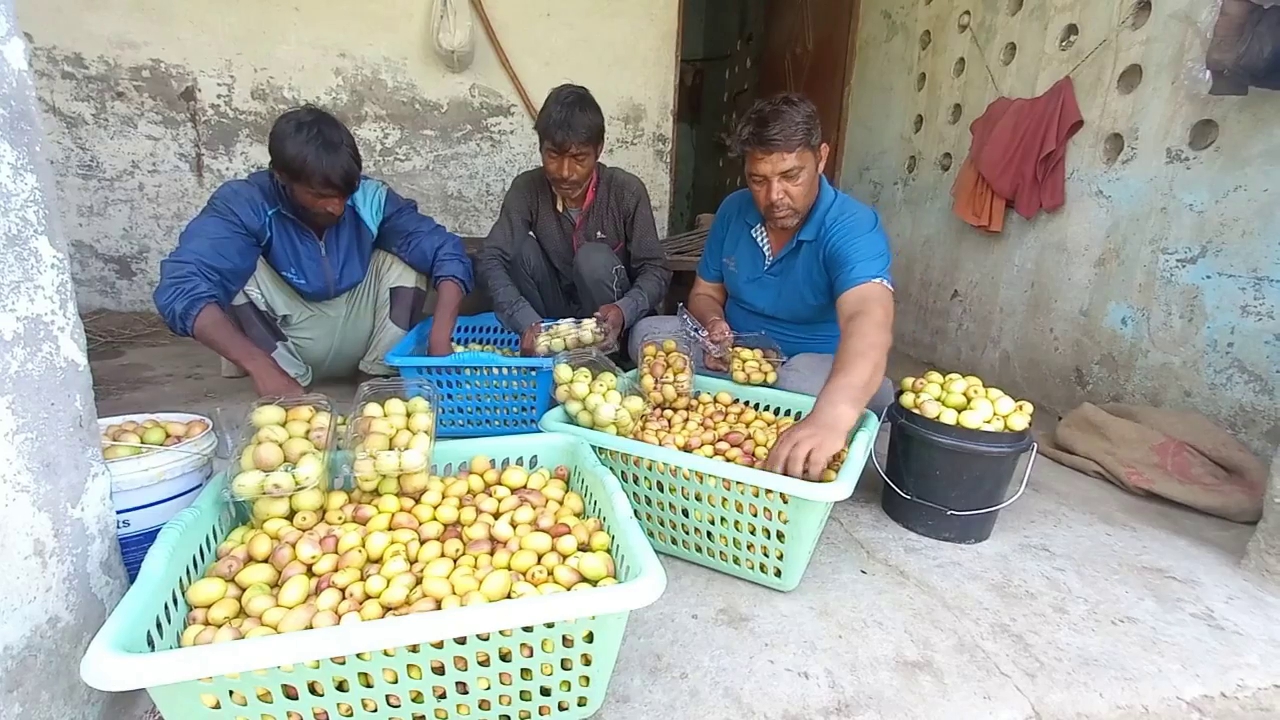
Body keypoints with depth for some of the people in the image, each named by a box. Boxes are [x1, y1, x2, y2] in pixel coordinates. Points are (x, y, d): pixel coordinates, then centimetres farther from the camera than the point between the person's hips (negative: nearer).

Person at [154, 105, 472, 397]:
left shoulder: (369, 198, -18)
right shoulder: (245, 204, -23)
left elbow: (448, 253, -21)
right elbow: (181, 288, -35)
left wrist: (440, 338, -37)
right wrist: (261, 367, -48)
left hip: (358, 342, 2)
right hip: (280, 343, -2)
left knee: (404, 263, -17)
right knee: (244, 270, -27)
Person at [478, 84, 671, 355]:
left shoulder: (627, 191, -17)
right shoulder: (527, 189, -13)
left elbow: (656, 270, -16)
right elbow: (491, 260, -22)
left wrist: (624, 310, -39)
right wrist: (526, 321, -40)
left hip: (605, 316, -2)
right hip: (551, 316, 2)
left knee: (593, 258, -30)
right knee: (521, 247, -23)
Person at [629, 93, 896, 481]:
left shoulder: (852, 227, -24)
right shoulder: (733, 210, -5)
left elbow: (869, 323, -44)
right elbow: (705, 292, 8)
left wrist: (832, 415, -65)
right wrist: (714, 322, -19)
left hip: (818, 365, -4)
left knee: (805, 383, -39)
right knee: (649, 332, -14)